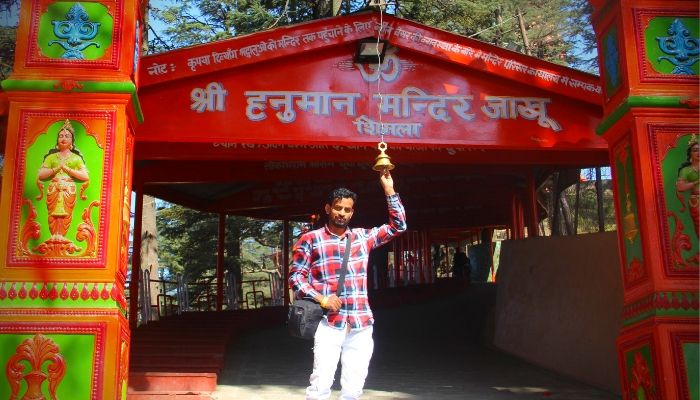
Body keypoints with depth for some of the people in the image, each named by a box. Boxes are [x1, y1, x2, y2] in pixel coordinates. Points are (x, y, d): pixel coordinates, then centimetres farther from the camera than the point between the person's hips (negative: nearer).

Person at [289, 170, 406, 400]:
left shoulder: (363, 237, 14)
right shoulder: (310, 239, 5)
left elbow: (398, 226, 16)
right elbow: (295, 276, 3)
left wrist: (389, 190, 10)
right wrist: (320, 299, -11)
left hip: (361, 324, 4)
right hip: (329, 323, -4)